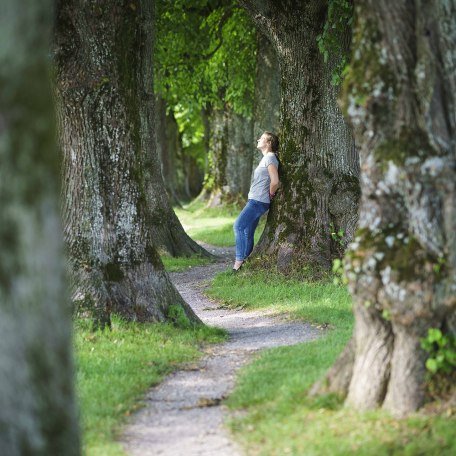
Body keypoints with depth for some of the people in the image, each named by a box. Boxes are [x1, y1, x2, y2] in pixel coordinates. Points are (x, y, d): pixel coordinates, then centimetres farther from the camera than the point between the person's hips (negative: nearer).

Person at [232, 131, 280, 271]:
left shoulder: (270, 158, -14)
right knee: (247, 232, 10)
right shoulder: (265, 158, 17)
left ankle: (240, 259, -13)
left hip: (258, 202, -10)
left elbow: (275, 181, -24)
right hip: (254, 201, 10)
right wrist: (270, 195, 20)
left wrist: (270, 194, -9)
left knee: (239, 225, -14)